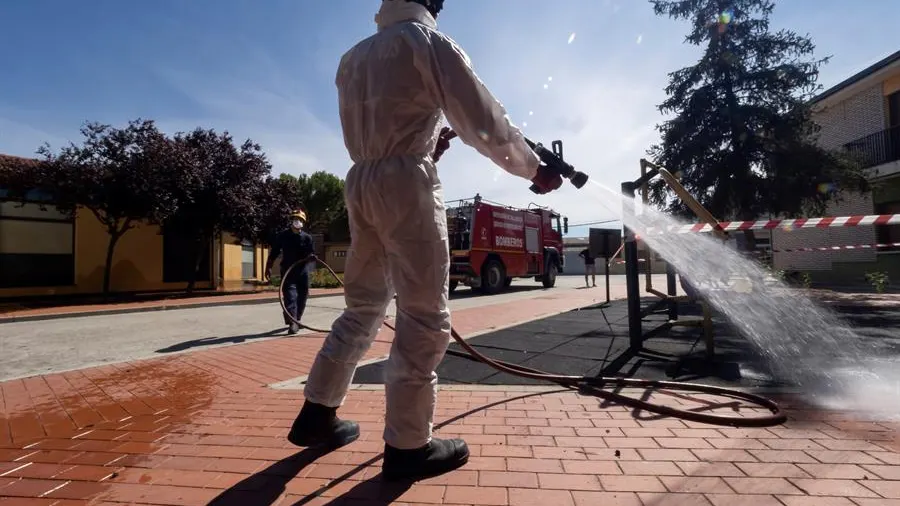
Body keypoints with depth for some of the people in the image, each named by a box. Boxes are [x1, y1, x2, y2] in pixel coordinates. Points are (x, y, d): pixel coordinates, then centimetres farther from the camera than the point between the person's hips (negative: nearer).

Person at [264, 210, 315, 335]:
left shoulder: (307, 237, 2)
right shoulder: (282, 235, -2)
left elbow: (311, 253, 4)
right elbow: (274, 252, 2)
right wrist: (268, 267, -1)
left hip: (303, 271, 3)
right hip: (288, 271, -3)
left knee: (302, 297, 11)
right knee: (290, 296, -14)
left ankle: (296, 320, 30)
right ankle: (292, 322, -18)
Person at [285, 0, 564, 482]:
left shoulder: (352, 57, 22)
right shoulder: (427, 40, 1)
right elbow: (484, 120, -5)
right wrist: (535, 169, 4)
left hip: (360, 182, 8)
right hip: (406, 183, -7)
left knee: (363, 306, 15)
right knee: (425, 317, -3)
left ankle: (316, 415, 23)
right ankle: (407, 446, 5)